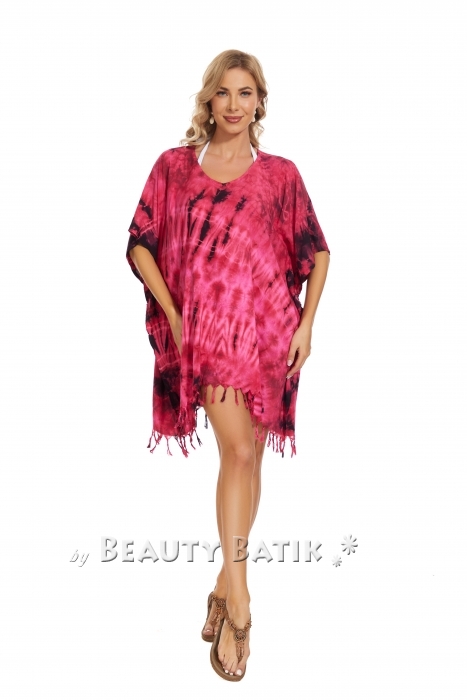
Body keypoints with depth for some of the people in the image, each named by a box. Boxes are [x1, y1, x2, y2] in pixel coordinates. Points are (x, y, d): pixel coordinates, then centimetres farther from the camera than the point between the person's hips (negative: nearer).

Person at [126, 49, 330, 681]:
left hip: (268, 329, 2)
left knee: (248, 455, 7)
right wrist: (173, 315, -3)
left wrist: (306, 324, 1)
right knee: (239, 450, -15)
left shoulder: (280, 173, 8)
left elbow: (317, 251, 11)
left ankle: (226, 587, 22)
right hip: (204, 329, -2)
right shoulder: (175, 166, 6)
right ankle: (238, 600, -6)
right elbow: (141, 244, 6)